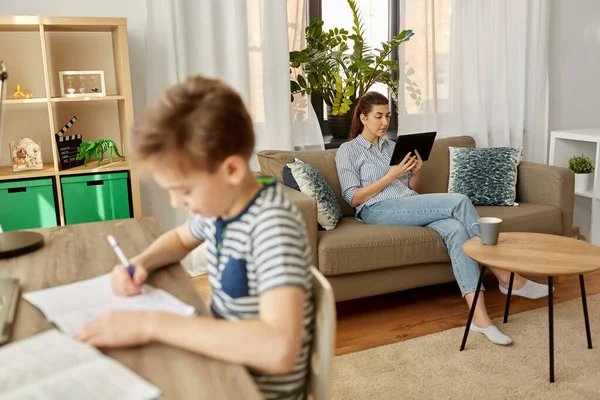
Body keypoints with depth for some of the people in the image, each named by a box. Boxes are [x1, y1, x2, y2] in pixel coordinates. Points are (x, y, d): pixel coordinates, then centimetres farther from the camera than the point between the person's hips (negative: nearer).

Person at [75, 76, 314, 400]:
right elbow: (182, 237, 17)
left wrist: (151, 324, -35)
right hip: (223, 363, 6)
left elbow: (280, 350, -40)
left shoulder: (273, 225, -28)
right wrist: (142, 262, -4)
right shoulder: (219, 203, -5)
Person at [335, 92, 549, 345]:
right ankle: (505, 277, -15)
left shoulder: (391, 146, 23)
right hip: (378, 211, -6)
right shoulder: (347, 151, 6)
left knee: (455, 229, -28)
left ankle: (479, 315, -35)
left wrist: (417, 172, 0)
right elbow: (353, 199, -5)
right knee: (459, 202, -23)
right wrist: (392, 175, -12)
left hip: (411, 208, 6)